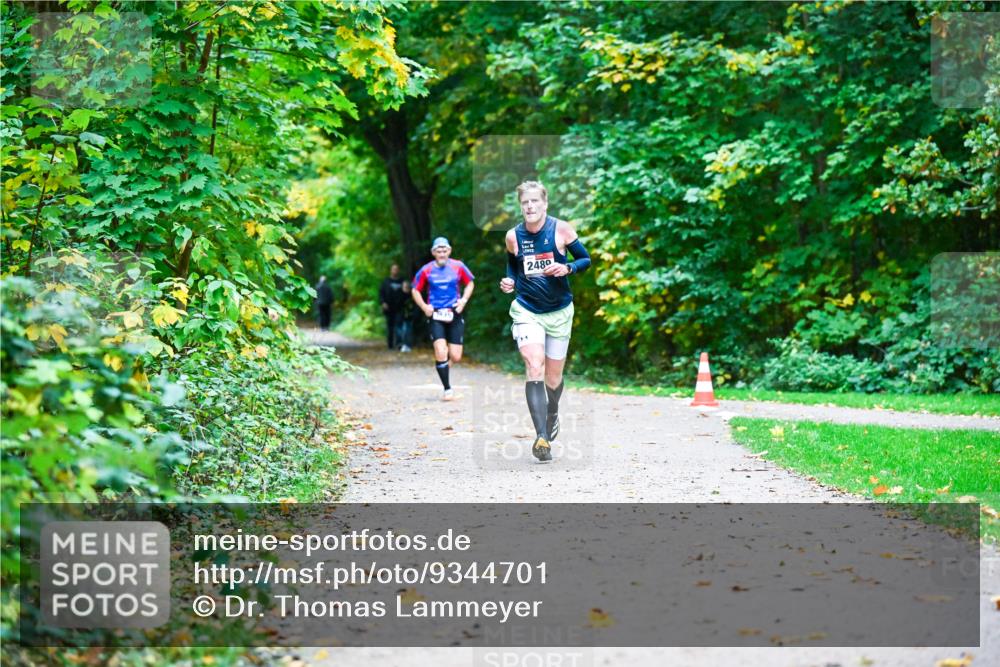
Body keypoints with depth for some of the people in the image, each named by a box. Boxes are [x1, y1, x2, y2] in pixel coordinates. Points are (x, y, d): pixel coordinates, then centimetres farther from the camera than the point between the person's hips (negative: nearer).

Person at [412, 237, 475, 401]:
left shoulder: (458, 267, 0)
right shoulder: (426, 270, -1)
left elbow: (470, 283, 14)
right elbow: (415, 290, 9)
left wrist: (464, 300, -3)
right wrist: (424, 306, -6)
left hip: (455, 314, 1)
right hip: (435, 315, -1)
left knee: (455, 357, -3)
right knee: (440, 353, -16)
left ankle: (445, 361, 35)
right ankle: (447, 389, -3)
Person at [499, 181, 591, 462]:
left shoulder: (561, 230, -8)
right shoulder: (513, 236, -3)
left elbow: (586, 259, 0)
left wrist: (567, 268, -20)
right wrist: (510, 282, -6)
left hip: (559, 312, 0)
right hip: (526, 310, 0)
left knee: (553, 376, 10)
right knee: (533, 367, -21)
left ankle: (552, 413, 45)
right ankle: (541, 437, -27)